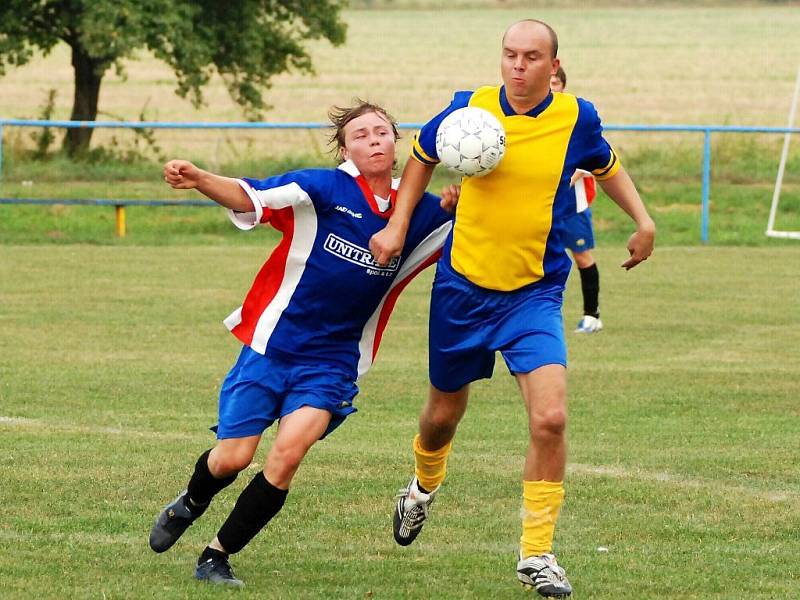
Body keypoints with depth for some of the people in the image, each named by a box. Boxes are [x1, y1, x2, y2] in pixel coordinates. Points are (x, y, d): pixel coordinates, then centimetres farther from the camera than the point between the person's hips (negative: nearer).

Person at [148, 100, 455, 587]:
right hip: (272, 346, -2)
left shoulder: (418, 213, 2)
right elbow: (247, 197, -19)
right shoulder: (323, 189, -10)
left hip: (332, 364, 2)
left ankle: (218, 556, -2)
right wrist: (197, 178, -39)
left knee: (289, 452, -19)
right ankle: (189, 506, 38)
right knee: (231, 459, 1)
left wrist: (455, 203, -13)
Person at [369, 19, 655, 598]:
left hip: (535, 294, -1)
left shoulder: (576, 119, -7)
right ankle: (423, 489, 53)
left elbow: (606, 166, 16)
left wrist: (643, 220, 5)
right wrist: (398, 225, 4)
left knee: (550, 417, -19)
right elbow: (423, 156, 13)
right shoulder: (469, 109, -8)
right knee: (444, 413, 17)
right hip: (462, 288, 1)